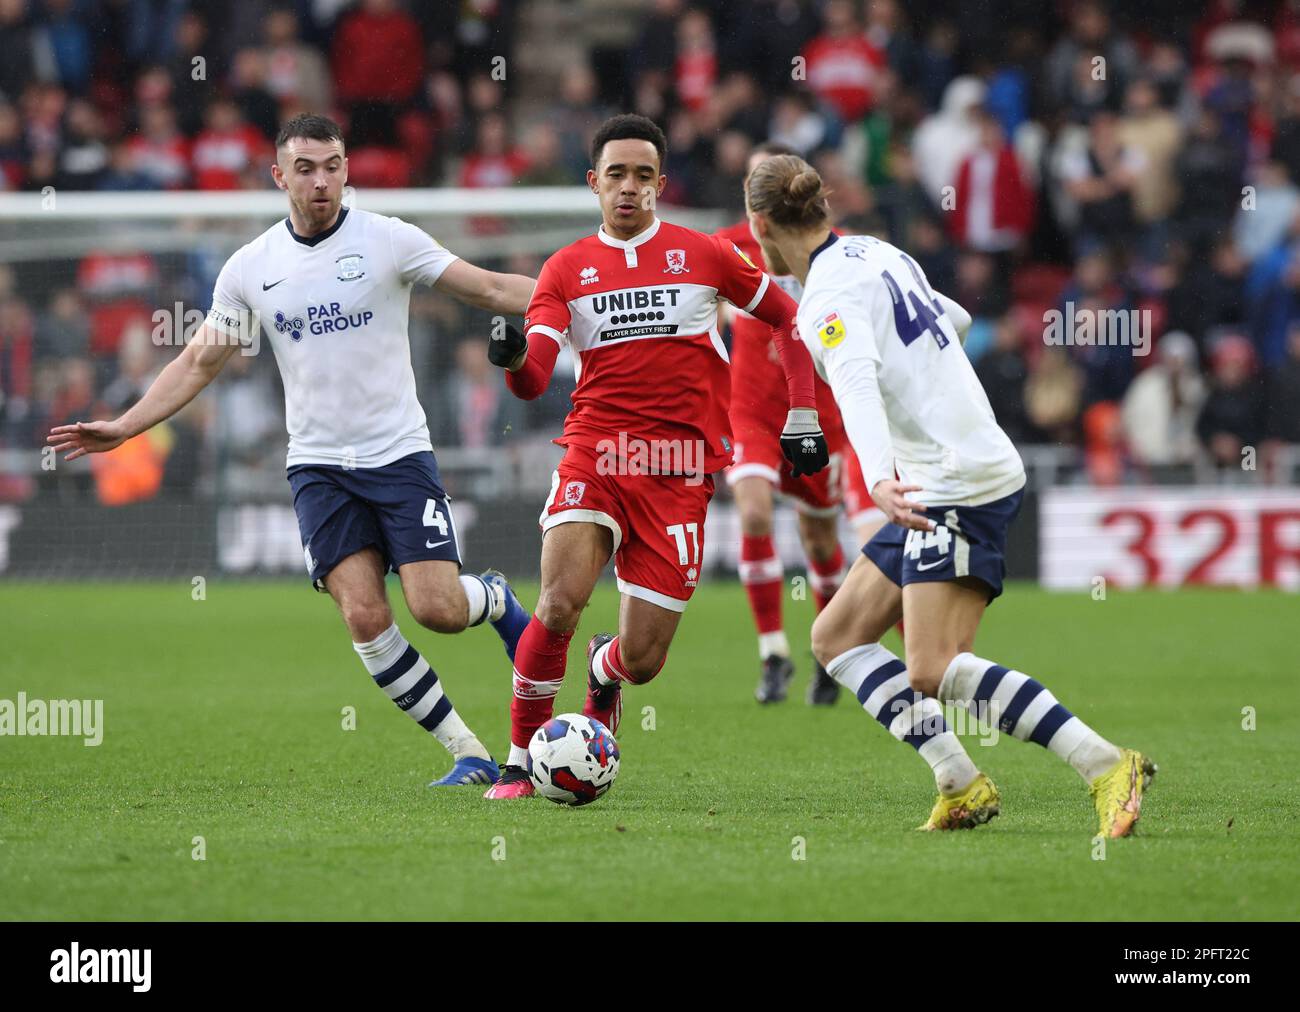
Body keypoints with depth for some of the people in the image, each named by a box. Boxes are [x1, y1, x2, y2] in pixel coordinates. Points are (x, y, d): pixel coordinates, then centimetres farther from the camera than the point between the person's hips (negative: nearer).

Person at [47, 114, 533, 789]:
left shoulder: (388, 240, -4)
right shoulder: (251, 267, 5)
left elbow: (492, 290, -3)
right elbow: (199, 362, 11)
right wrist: (123, 428, 3)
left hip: (399, 454, -2)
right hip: (318, 464, 2)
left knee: (438, 610, -14)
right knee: (364, 616, -13)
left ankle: (495, 600, 24)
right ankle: (469, 755, -2)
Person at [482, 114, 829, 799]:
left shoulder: (703, 255, 7)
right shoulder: (567, 269, 7)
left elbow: (788, 319, 18)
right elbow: (533, 380, -4)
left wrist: (802, 420, 14)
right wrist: (514, 361, -28)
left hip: (679, 473, 0)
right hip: (594, 457, 0)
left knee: (642, 660, -3)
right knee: (559, 605, -23)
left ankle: (605, 668, 37)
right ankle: (519, 764, -4)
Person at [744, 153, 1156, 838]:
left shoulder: (828, 297, -15)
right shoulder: (878, 254, 12)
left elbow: (858, 382, -33)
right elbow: (951, 322, 28)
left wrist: (879, 479, -48)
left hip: (959, 483, -10)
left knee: (934, 672, -19)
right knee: (836, 636, 8)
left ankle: (1109, 768, -22)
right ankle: (960, 787, -1)